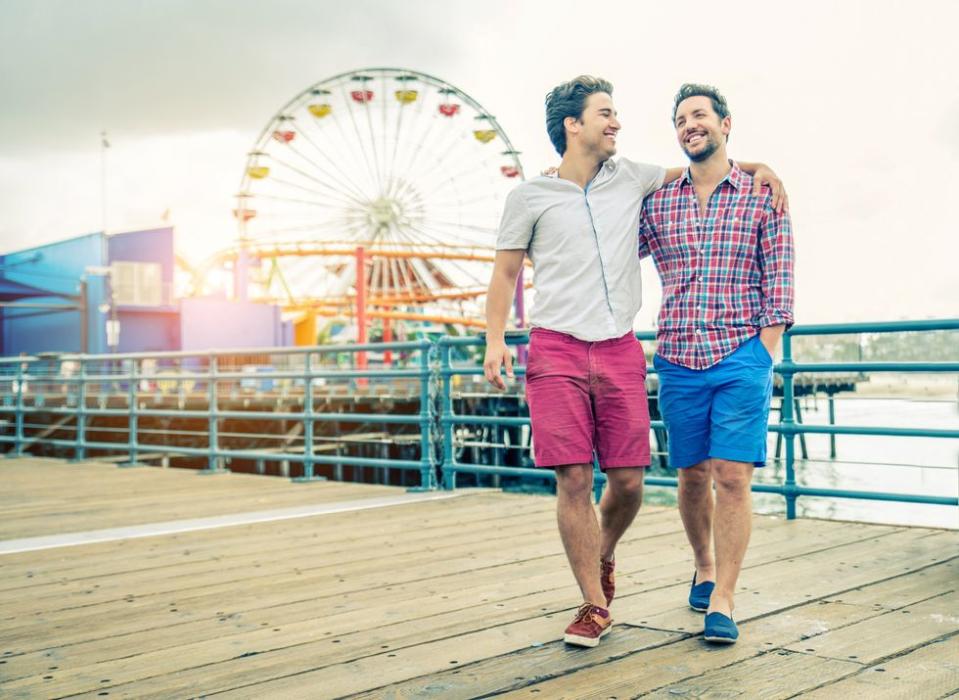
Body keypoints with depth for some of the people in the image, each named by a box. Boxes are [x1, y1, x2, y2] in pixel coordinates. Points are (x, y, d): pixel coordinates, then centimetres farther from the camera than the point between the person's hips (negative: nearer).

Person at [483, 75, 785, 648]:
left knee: (629, 481, 1)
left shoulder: (629, 178, 14)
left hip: (620, 350, 3)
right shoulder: (530, 197, 5)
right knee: (574, 479, -7)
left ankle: (604, 554, 33)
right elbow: (506, 272, 8)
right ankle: (595, 605, 7)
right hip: (556, 349, -3)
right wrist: (495, 339, -5)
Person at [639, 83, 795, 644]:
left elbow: (778, 277, 2)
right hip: (678, 359, 3)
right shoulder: (656, 201, 10)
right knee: (692, 476, 10)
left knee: (732, 477, -8)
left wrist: (768, 347, -5)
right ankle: (704, 568, 32)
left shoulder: (763, 195, 4)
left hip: (743, 356, -2)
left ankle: (723, 600, -2)